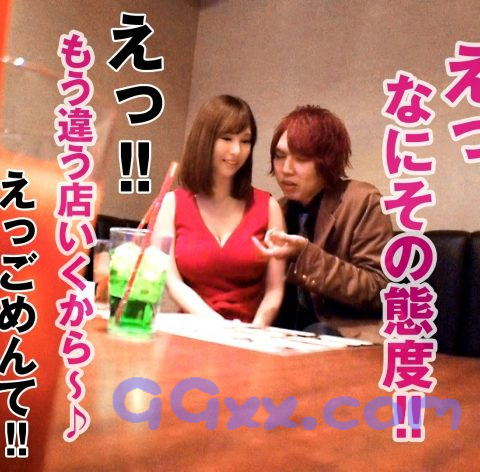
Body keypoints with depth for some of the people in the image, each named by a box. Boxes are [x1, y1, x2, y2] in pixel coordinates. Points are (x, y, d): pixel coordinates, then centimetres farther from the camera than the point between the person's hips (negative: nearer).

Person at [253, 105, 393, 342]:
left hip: (348, 334, -5)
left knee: (316, 334, -36)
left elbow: (378, 291, -12)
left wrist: (306, 255, -20)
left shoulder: (363, 201, -6)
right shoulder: (281, 210, 12)